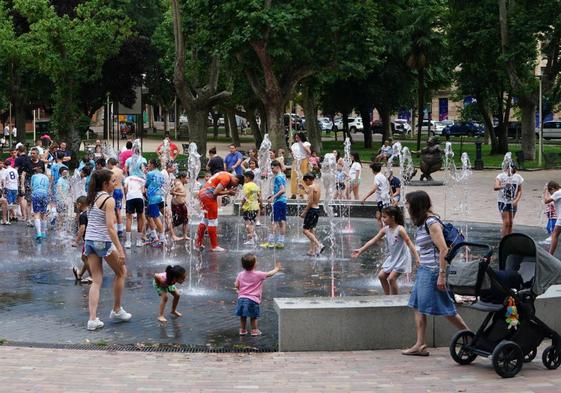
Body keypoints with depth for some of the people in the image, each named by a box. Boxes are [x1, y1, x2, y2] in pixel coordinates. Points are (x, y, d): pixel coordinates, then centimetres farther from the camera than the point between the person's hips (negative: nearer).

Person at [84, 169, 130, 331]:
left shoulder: (93, 198, 11)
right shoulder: (109, 200, -13)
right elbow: (110, 227, -19)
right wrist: (120, 250, -19)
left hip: (89, 240, 7)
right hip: (103, 242, -7)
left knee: (96, 281, 8)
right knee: (121, 272, 16)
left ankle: (92, 319, -1)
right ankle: (116, 310, 24)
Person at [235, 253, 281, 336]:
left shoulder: (240, 274, 0)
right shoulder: (258, 275, -11)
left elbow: (236, 285, 4)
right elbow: (270, 274, 1)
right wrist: (276, 269, 19)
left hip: (241, 298, 4)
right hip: (253, 299, -4)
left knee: (242, 316, 14)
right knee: (253, 317, 8)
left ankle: (242, 330, 23)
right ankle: (254, 330, 15)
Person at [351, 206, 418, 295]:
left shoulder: (399, 229, -22)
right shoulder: (385, 229, -2)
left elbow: (409, 243, -24)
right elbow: (373, 240, 1)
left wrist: (416, 257, -31)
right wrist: (360, 250, -3)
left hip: (401, 259, -8)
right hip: (392, 258, 8)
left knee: (391, 278, -14)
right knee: (381, 276, 8)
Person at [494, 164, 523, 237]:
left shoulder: (518, 177, -3)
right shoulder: (501, 176, -13)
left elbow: (519, 191, 4)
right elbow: (495, 187, -28)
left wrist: (516, 200, -12)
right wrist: (504, 186, -47)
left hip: (513, 203, 4)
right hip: (503, 201, -4)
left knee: (510, 223, 9)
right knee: (506, 222, -12)